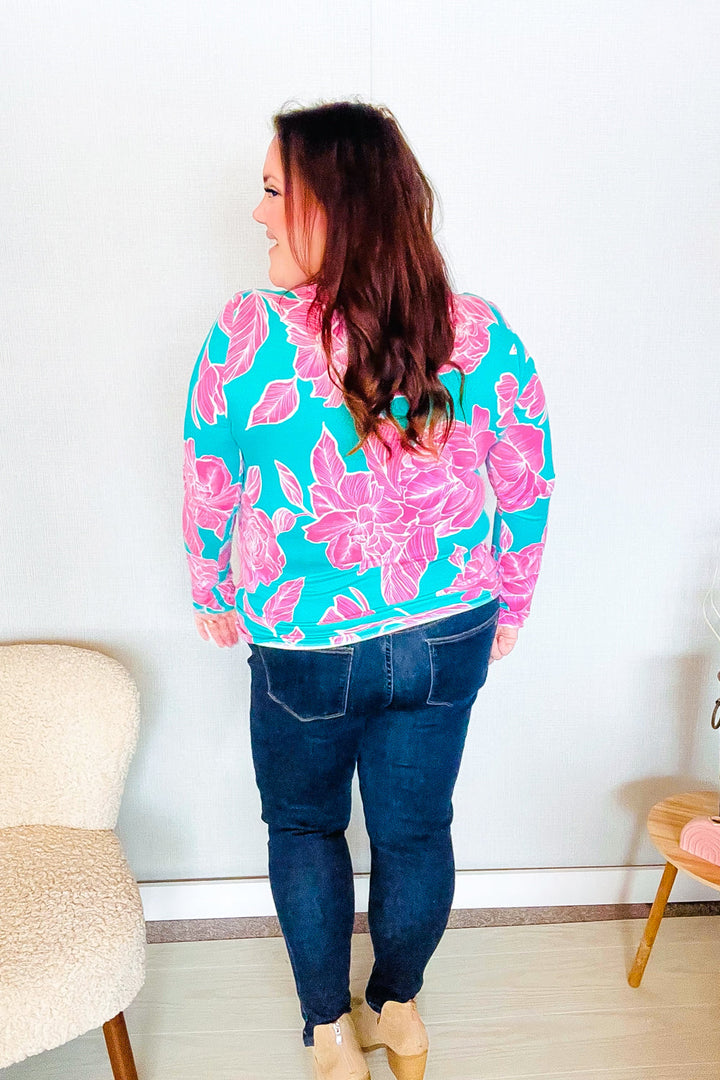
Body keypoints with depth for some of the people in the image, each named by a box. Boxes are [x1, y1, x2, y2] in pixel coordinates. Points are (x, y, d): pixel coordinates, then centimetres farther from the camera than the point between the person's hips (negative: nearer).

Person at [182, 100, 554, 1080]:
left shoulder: (244, 335, -18)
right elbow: (528, 489, -1)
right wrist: (509, 606, 14)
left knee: (303, 824, 24)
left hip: (306, 649, -2)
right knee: (415, 830, 22)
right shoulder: (482, 334, -10)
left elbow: (207, 498, -6)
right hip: (451, 641, 3)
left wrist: (214, 599, 12)